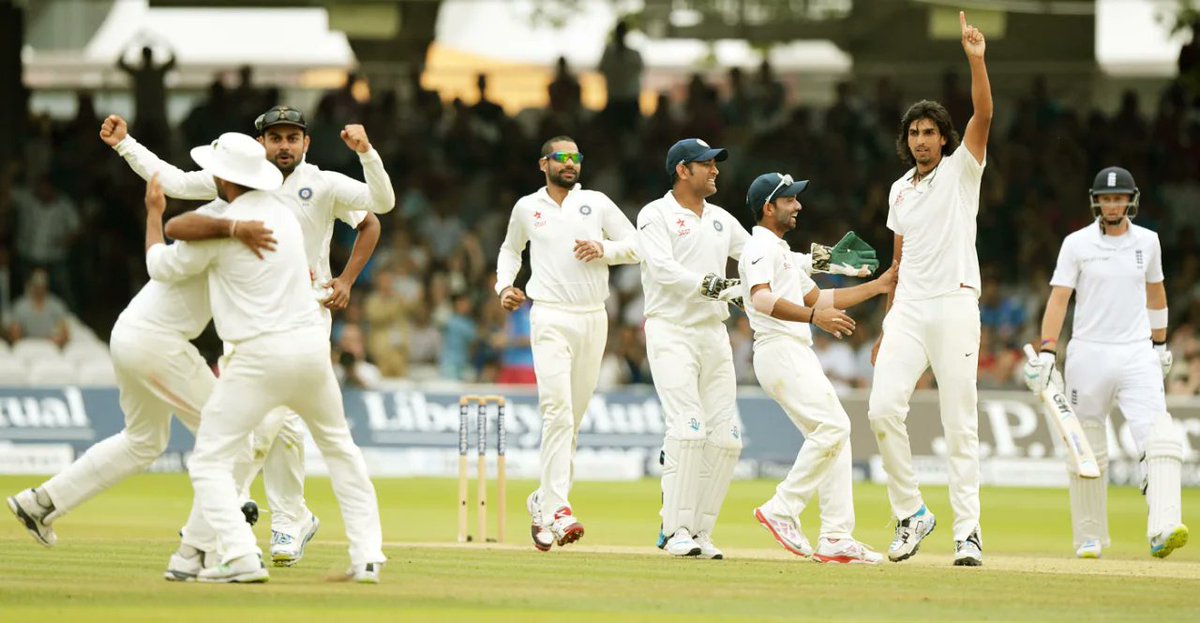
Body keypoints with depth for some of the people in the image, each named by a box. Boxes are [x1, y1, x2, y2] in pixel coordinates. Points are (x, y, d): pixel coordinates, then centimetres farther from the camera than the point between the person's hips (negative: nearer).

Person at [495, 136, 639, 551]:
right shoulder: (526, 208, 10)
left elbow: (637, 246, 11)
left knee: (574, 418, 6)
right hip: (550, 318, -3)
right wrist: (505, 286, 8)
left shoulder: (596, 204, 9)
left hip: (593, 320, 3)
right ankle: (557, 512, -24)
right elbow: (510, 250, 26)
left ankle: (543, 502, 21)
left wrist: (604, 249, -8)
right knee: (558, 411, -18)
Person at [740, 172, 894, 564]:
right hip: (779, 351, -10)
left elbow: (818, 298, 30)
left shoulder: (782, 252, 26)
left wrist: (876, 286, 24)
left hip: (799, 354, 10)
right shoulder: (761, 248, -8)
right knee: (831, 428, -19)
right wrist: (813, 317, -38)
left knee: (833, 432, 4)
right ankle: (782, 511, -15)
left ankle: (836, 539, 1)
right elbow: (762, 300, -25)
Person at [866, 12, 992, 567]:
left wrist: (976, 60, -26)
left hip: (955, 307, -4)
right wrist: (887, 327, 20)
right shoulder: (901, 190, 17)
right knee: (883, 407, -11)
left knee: (960, 423, -5)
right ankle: (911, 512, 3)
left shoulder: (961, 170, 3)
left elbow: (983, 115, -14)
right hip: (908, 310, 4)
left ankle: (968, 531, -3)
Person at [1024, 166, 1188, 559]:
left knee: (1159, 438, -18)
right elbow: (1058, 299, -5)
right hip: (1089, 354, -1)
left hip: (1137, 355, 1)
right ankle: (1089, 538, 17)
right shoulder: (1077, 244, -1)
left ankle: (1163, 531, -28)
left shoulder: (1147, 242, 8)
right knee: (1086, 450, 4)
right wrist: (1046, 353, -15)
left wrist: (1160, 345, 26)